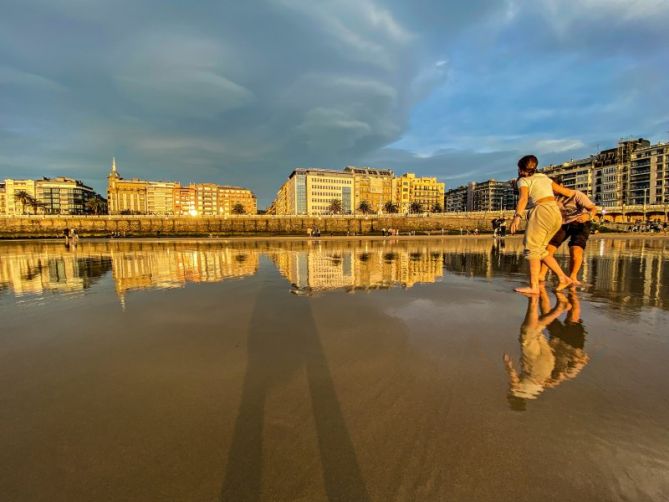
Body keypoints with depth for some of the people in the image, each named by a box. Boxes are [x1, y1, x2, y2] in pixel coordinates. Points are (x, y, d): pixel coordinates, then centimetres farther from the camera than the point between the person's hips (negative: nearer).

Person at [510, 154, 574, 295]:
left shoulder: (523, 181, 6)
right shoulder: (544, 178, 26)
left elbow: (523, 198, -14)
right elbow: (565, 191, 31)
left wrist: (517, 216, -27)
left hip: (542, 212, -7)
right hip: (556, 214, 8)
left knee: (532, 248, -11)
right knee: (539, 249, 14)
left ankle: (533, 287, -18)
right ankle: (563, 278, 9)